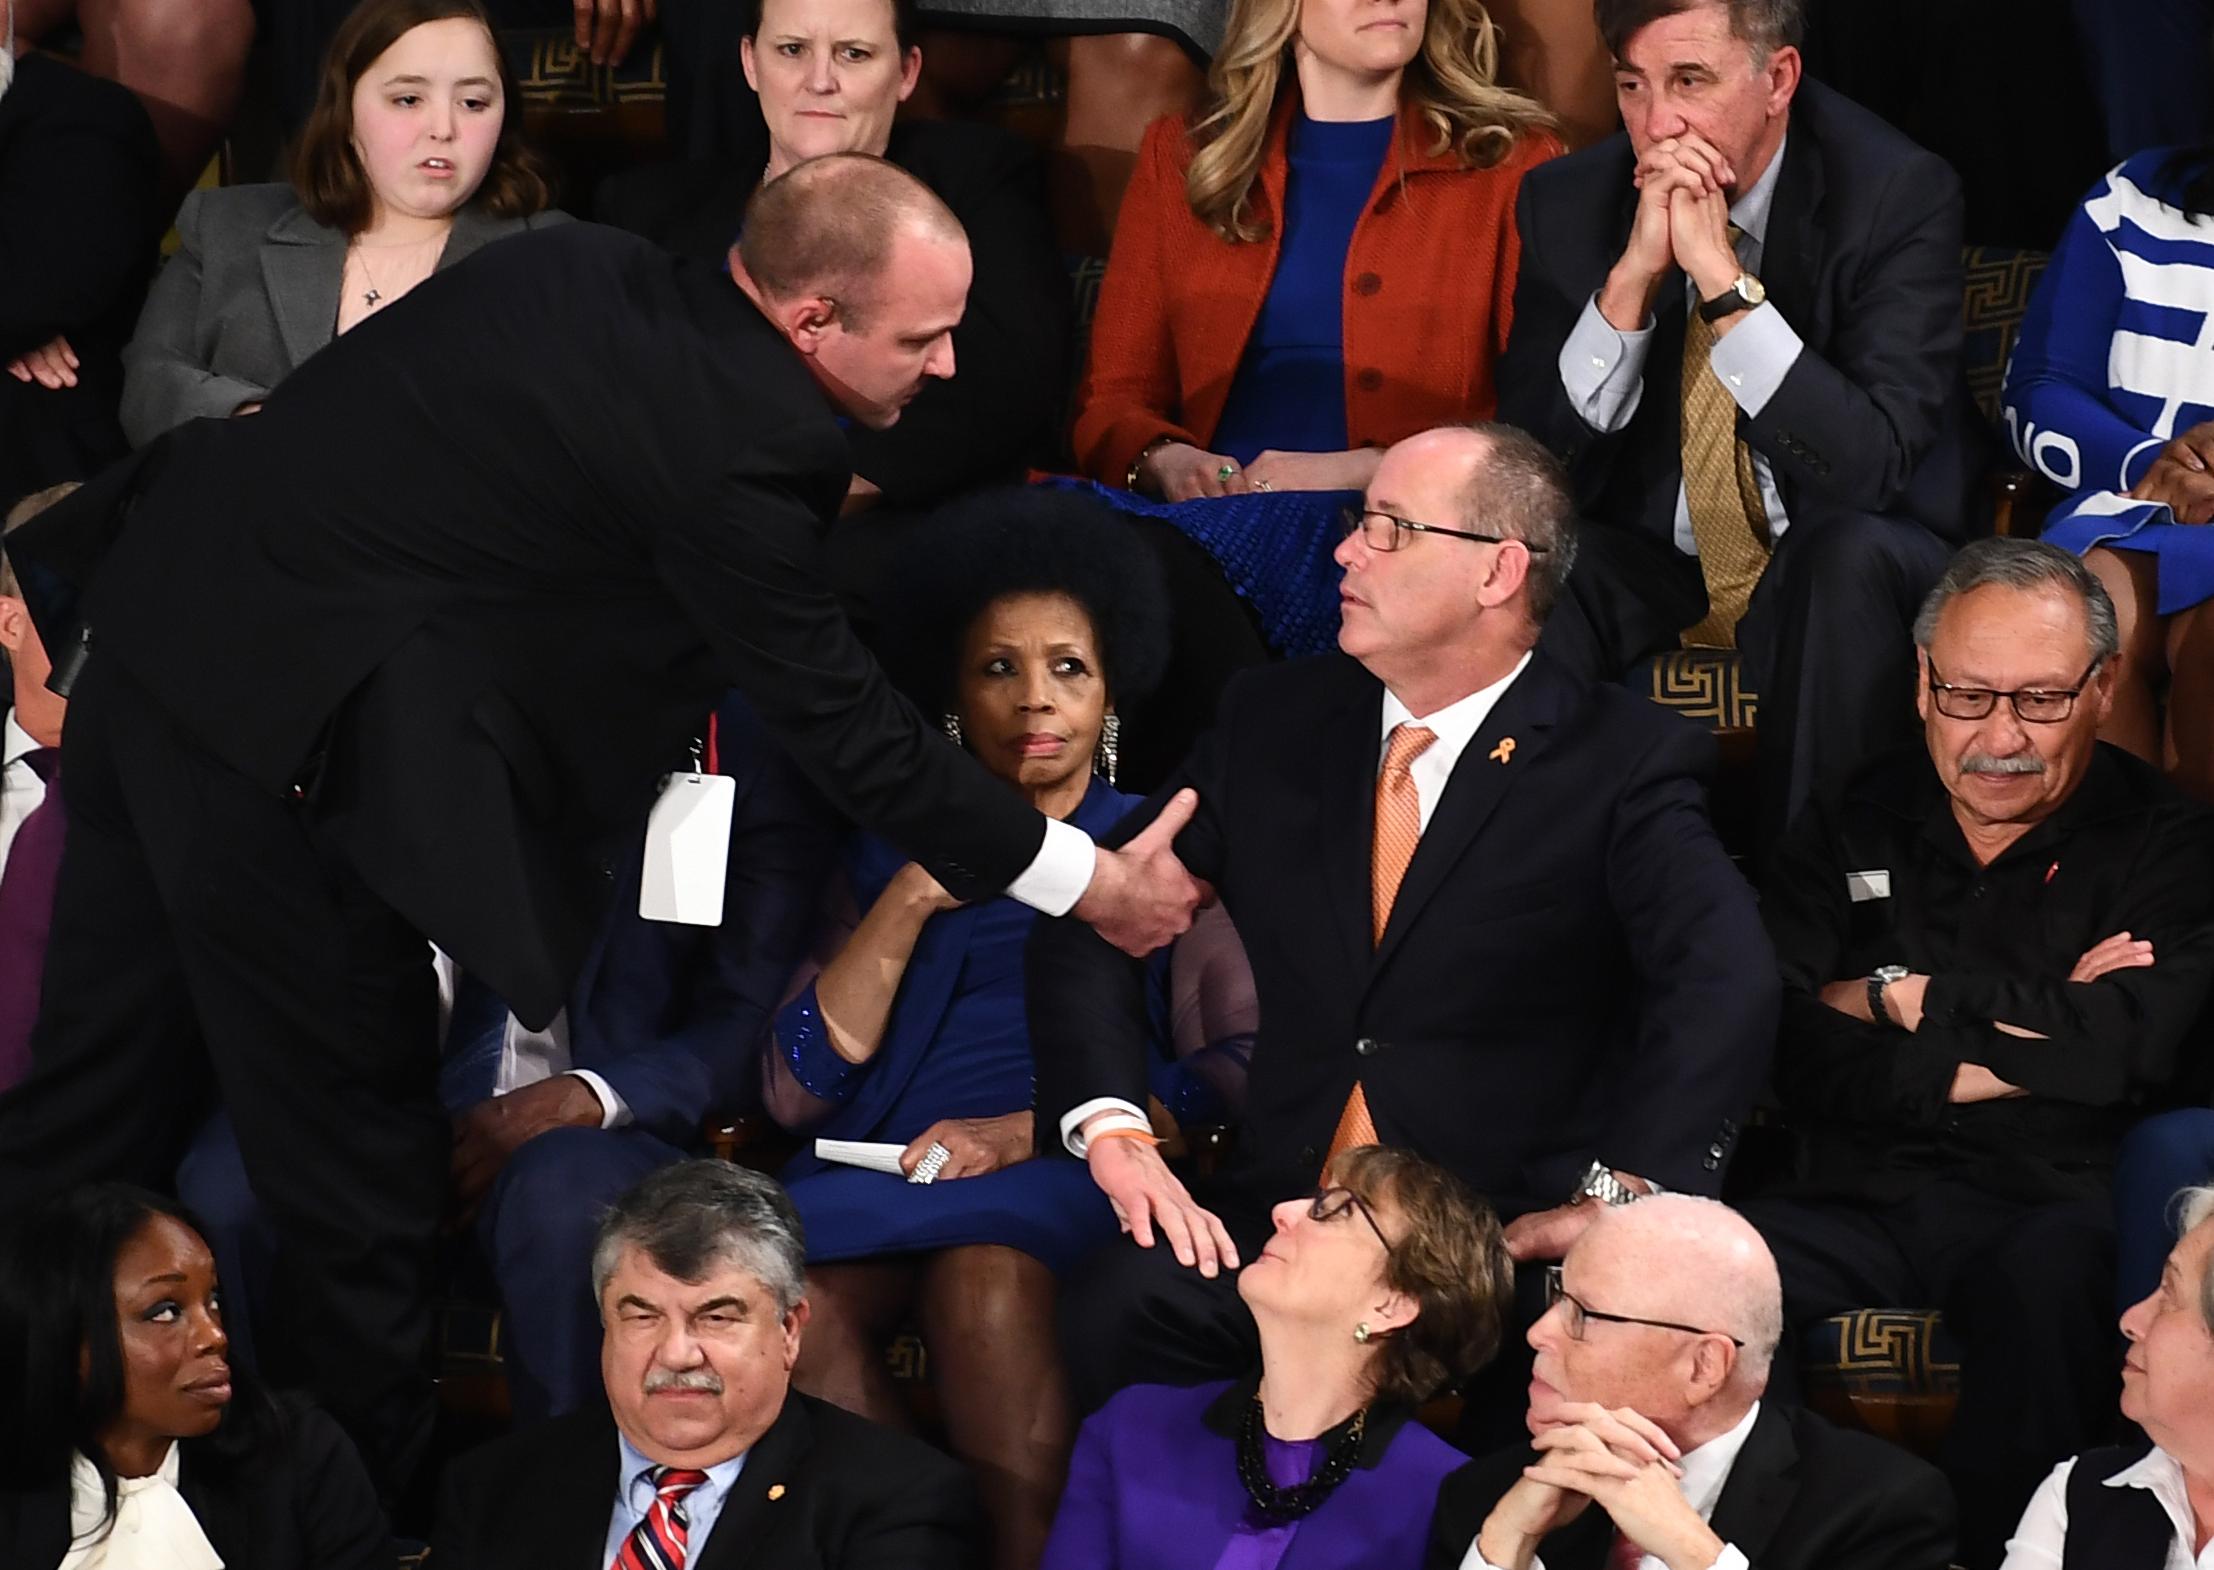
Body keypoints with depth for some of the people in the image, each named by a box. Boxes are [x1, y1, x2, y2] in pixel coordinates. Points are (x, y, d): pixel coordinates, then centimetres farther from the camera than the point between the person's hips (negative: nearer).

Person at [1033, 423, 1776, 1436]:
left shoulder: (1625, 764, -1)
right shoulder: (1275, 725, 14)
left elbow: (1721, 984, -16)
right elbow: (1087, 921, 14)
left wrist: (1619, 1194, -29)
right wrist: (1110, 1126, -4)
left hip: (1517, 1240, -4)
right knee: (1116, 1312, -28)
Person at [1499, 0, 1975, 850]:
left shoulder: (1899, 195, -16)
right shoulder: (1569, 201, -6)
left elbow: (1876, 462, -25)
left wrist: (1723, 276, -32)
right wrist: (1635, 272, -24)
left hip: (1834, 563, -2)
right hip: (1649, 562, 2)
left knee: (1852, 557, -37)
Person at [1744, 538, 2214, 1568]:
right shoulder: (1856, 830, 17)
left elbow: (2131, 1046, -12)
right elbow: (1773, 1048, 2)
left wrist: (1902, 999, -2)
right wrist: (1978, 1065, -9)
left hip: (2051, 1203, -2)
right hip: (1859, 1200, 2)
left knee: (2045, 1274, -40)